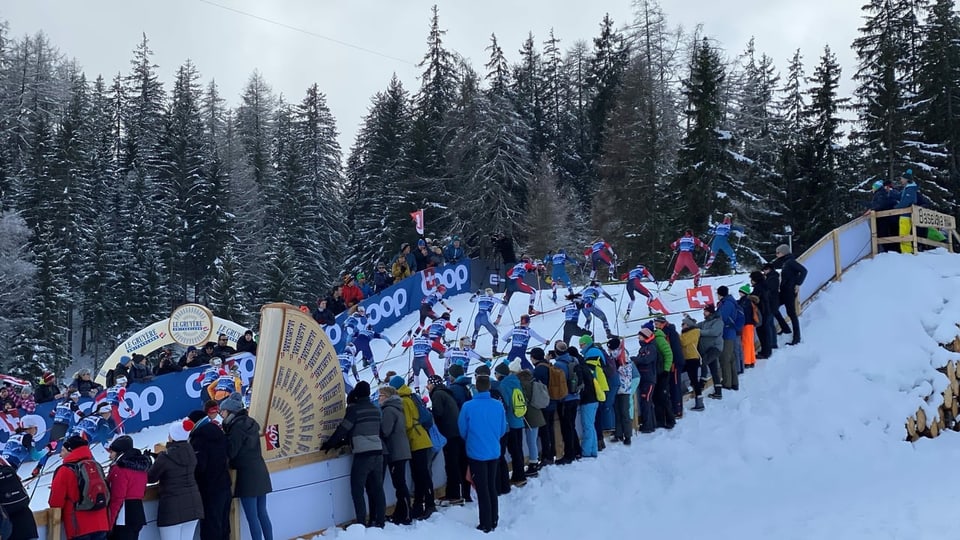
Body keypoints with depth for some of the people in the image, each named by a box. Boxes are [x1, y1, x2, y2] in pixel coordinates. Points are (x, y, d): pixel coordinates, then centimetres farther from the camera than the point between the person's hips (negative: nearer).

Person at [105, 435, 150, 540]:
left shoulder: (119, 469, -14)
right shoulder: (141, 467, 12)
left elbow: (116, 499, -17)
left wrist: (109, 523, -14)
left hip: (123, 519, -9)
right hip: (138, 514, 9)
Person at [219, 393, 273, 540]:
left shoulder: (237, 426, -13)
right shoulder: (250, 423, 13)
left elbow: (230, 451, -14)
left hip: (248, 474, -9)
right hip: (260, 472, 9)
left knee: (252, 517, -3)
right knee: (262, 514, 13)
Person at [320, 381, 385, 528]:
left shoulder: (354, 409, -7)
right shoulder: (375, 409, 13)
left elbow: (343, 429, -7)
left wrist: (329, 444, 6)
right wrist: (343, 442, 21)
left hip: (363, 454, -6)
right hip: (377, 452, 6)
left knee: (357, 490, 1)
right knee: (376, 489, 11)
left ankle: (362, 524, -2)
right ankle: (379, 521, 13)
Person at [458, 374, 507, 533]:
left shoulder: (468, 406, -17)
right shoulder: (498, 405, -10)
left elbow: (462, 430, -4)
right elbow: (503, 429, 2)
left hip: (476, 452, -3)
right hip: (494, 452, 3)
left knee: (482, 489, 6)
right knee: (492, 487, 19)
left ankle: (486, 524, 11)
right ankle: (494, 520, 27)